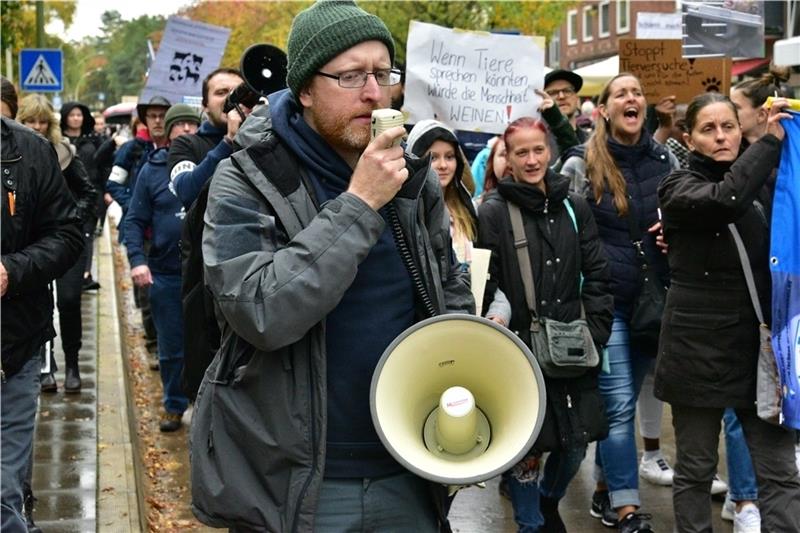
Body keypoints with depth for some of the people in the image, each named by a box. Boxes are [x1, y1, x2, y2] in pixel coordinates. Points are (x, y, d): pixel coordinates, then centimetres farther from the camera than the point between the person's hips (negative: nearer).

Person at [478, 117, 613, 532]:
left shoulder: (574, 207, 8)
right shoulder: (494, 211, -4)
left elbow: (596, 274, 9)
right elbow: (485, 283, -7)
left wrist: (595, 330, 0)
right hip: (520, 349, -4)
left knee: (576, 439, 11)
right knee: (526, 442, 1)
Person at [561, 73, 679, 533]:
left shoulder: (666, 159, 7)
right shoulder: (582, 164, -4)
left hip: (655, 300, 4)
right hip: (606, 302, -4)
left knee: (622, 402, 13)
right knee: (620, 404, -6)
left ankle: (606, 490, 27)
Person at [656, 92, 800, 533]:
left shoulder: (761, 185, 12)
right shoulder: (680, 188, -4)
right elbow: (725, 198, -26)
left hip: (757, 343, 4)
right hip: (698, 344, -4)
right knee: (695, 470, 6)